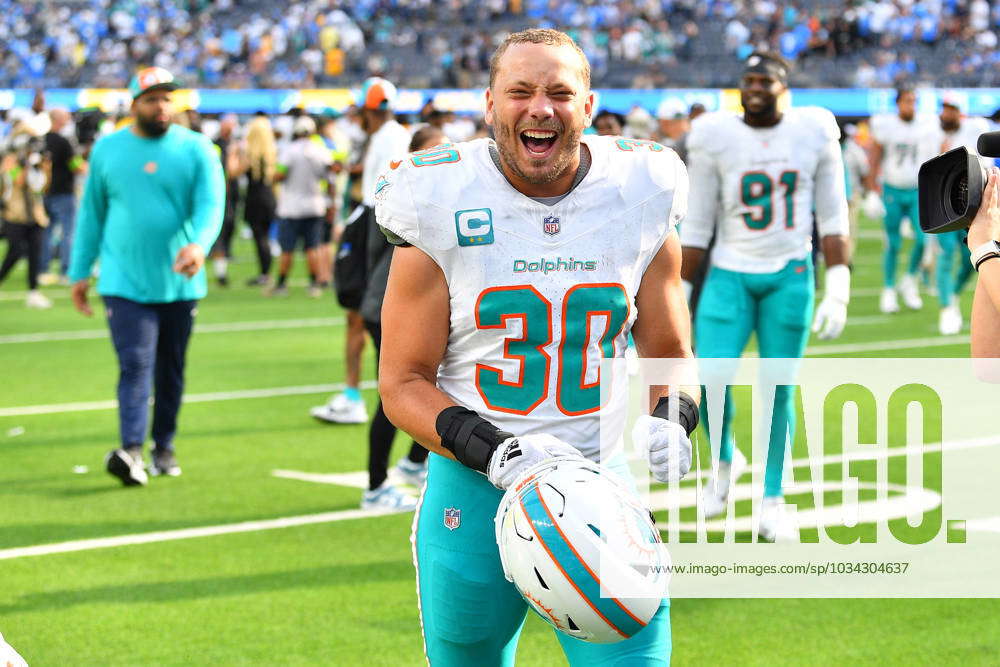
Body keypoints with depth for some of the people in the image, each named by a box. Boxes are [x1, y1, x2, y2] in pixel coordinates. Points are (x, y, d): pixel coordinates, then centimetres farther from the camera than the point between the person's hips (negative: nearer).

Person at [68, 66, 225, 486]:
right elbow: (92, 212, 12)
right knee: (135, 364, -13)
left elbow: (211, 204, -9)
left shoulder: (196, 149, 1)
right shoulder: (107, 149, 5)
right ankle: (131, 451, -22)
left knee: (171, 370, 11)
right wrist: (80, 272, 10)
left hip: (179, 283, 1)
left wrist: (199, 245, -30)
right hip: (124, 282, -1)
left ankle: (164, 446, 25)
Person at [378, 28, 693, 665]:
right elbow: (403, 384, -4)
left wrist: (669, 424, -10)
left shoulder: (641, 204, 0)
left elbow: (669, 358, 12)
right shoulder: (442, 207, -6)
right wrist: (496, 453, -20)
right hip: (474, 490, -1)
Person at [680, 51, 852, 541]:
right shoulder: (715, 138, -4)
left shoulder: (813, 134, -2)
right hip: (730, 274, 0)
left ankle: (771, 500, 16)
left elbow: (832, 218, 4)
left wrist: (838, 290, -2)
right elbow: (696, 226, 2)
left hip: (790, 277, 0)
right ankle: (725, 461, 16)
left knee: (779, 390, 2)